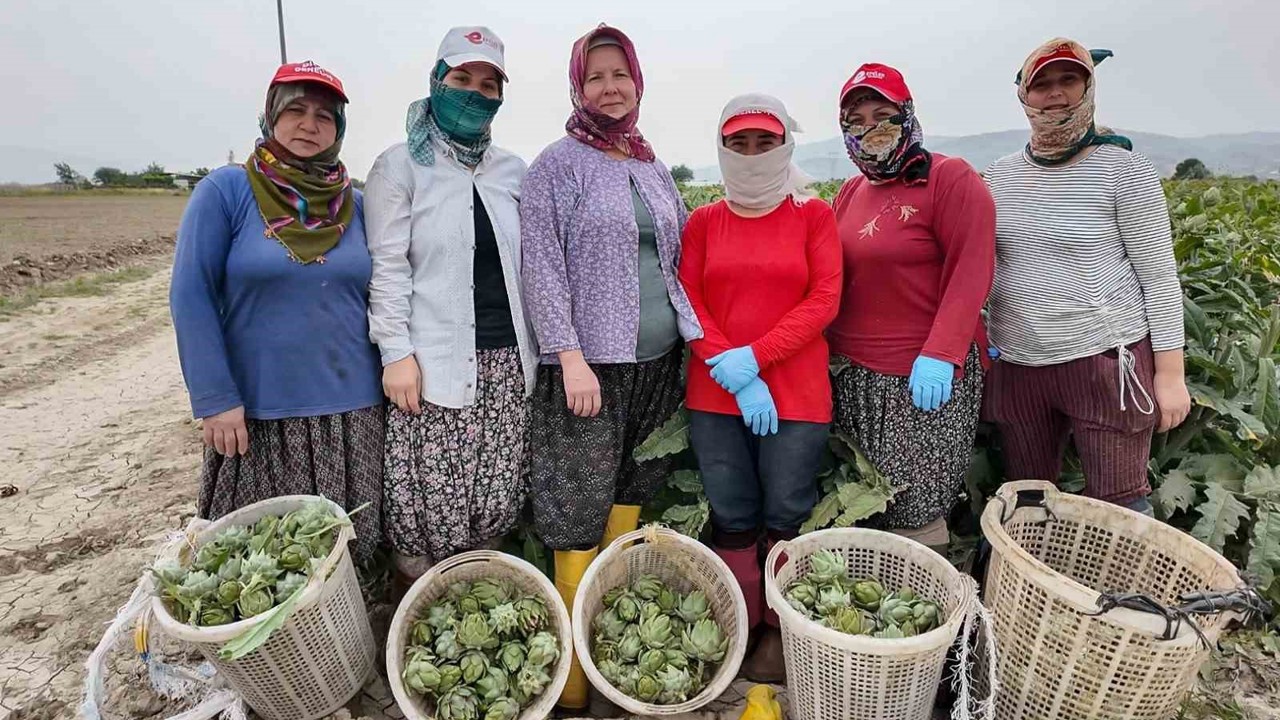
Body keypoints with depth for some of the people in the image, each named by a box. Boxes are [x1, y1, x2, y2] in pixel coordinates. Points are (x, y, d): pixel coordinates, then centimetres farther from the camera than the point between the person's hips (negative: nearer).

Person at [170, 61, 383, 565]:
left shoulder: (356, 204, 7)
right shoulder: (226, 190, -3)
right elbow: (191, 297, -7)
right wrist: (215, 399, -11)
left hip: (351, 410, 3)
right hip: (257, 410, -2)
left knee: (345, 552, 11)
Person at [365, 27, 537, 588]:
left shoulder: (512, 171, 14)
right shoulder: (401, 165, 2)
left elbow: (527, 264, 14)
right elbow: (388, 265, -5)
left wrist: (534, 345, 10)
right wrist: (396, 352, -12)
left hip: (507, 361, 4)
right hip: (435, 362, -4)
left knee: (498, 500, 8)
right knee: (427, 501, -1)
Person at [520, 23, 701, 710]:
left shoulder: (654, 167, 16)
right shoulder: (558, 163, -1)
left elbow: (680, 256, 21)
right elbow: (543, 266, -8)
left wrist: (692, 340, 11)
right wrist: (571, 356, -16)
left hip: (659, 358, 6)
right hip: (591, 361, -5)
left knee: (633, 497, 11)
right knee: (581, 514, -2)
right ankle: (573, 682, 13)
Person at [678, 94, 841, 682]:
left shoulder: (813, 215, 5)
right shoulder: (704, 221, 10)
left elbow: (824, 300, -4)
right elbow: (689, 302, 2)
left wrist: (754, 358, -14)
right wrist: (731, 374, -11)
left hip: (796, 392, -1)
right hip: (715, 393, 2)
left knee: (784, 518, 3)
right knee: (732, 518, 7)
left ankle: (780, 633, 24)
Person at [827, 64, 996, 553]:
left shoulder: (951, 179, -5)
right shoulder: (851, 192, 15)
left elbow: (971, 273, -13)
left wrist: (939, 354, -21)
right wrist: (830, 348, 5)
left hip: (925, 377, -6)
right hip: (853, 374, 6)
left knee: (915, 509, -1)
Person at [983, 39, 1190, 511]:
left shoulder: (1123, 170, -5)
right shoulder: (999, 176, 7)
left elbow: (1160, 277, -4)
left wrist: (1170, 373, -7)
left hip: (1105, 359, -4)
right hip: (1017, 364, 4)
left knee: (1119, 504, 5)